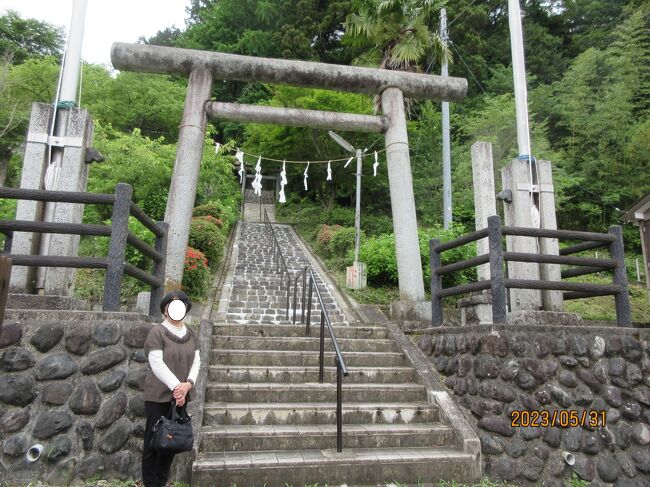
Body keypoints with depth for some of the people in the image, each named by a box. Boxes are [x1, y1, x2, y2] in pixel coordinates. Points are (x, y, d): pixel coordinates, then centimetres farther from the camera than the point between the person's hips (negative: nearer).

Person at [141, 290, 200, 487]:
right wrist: (175, 386, -20)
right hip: (158, 395, -5)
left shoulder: (191, 334, 9)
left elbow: (196, 361, 4)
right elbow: (156, 363, -15)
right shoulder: (157, 331, -7)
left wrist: (188, 384, -13)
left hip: (181, 395, 5)